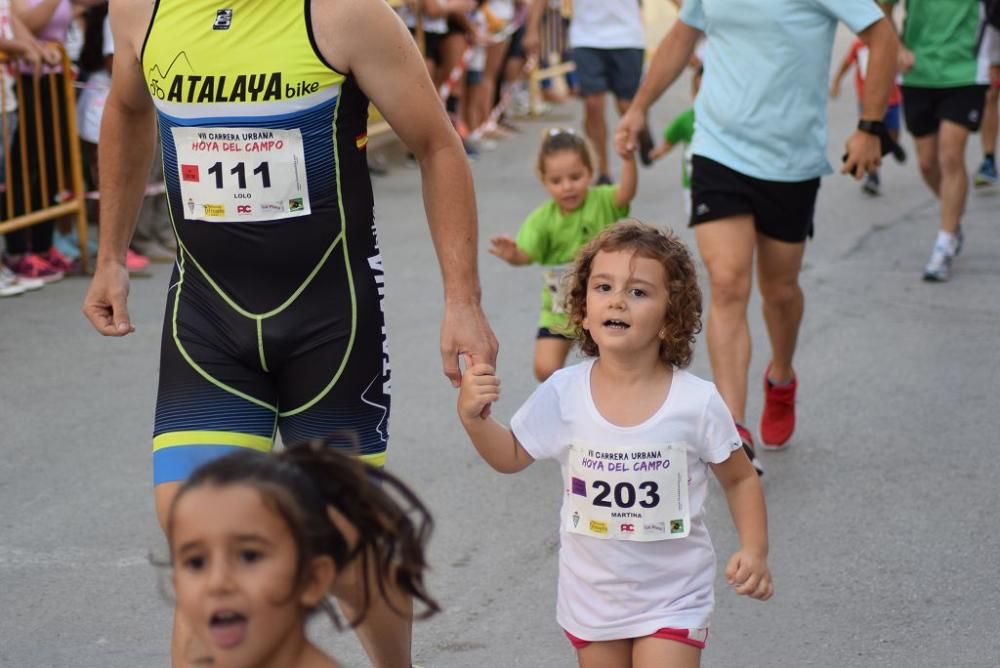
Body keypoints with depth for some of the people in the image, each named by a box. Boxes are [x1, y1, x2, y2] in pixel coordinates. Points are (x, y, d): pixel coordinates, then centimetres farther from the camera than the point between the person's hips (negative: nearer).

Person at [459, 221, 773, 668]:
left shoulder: (697, 403, -16)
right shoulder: (563, 395, -11)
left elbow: (740, 479, -2)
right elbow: (512, 456, 4)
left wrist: (755, 551, -13)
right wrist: (473, 418, -14)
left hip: (672, 596, -2)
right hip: (592, 594, 3)